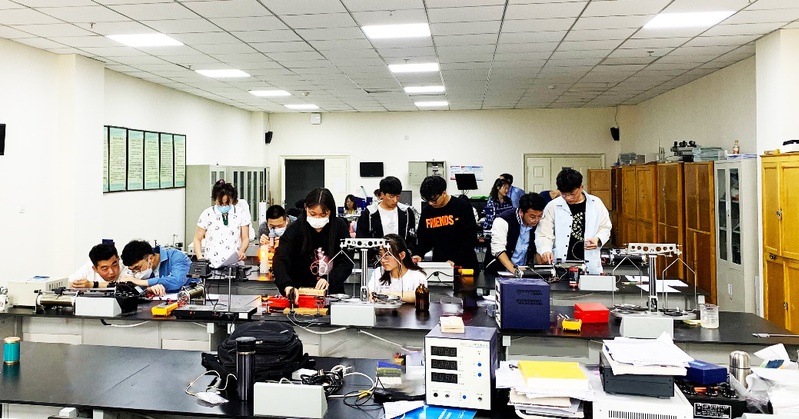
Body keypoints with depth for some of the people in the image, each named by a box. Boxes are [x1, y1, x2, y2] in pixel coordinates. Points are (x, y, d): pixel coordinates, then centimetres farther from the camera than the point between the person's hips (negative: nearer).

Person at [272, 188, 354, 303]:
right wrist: (287, 286, -37)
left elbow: (346, 263, -1)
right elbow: (280, 261, -18)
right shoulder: (294, 230, -6)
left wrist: (329, 280, -20)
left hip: (332, 292, 1)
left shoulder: (340, 227, 0)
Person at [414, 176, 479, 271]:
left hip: (464, 266, -3)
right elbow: (424, 239, 11)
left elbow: (470, 239, -11)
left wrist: (454, 260, -20)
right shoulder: (426, 211, 4)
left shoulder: (463, 207, -8)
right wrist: (418, 254, -8)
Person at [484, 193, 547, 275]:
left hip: (524, 272, 4)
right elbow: (498, 250, -19)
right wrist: (514, 269, -28)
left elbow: (537, 249, 10)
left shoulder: (538, 224, 2)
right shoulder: (503, 221, -14)